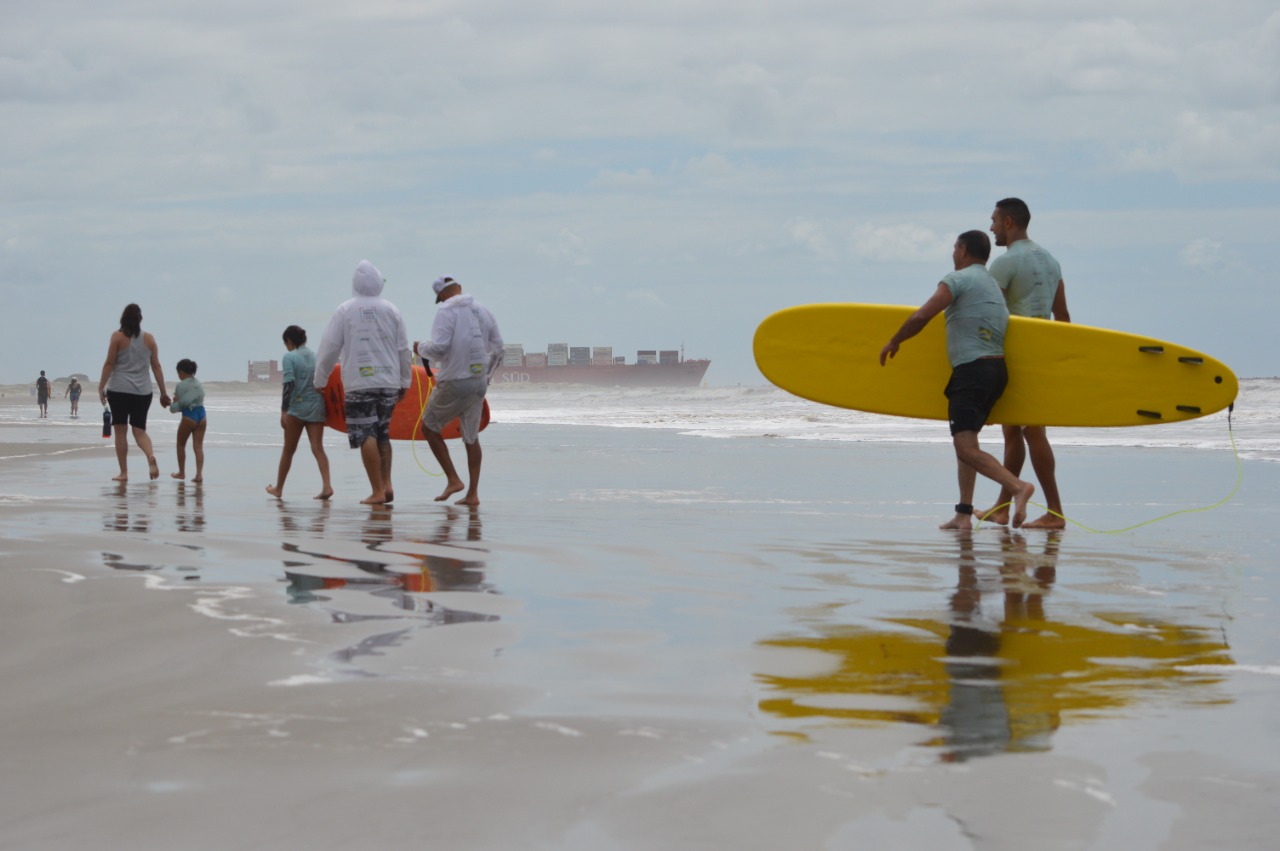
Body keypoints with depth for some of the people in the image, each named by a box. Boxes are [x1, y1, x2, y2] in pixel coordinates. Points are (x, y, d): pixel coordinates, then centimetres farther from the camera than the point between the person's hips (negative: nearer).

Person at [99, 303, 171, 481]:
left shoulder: (118, 337, -3)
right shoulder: (149, 338, 6)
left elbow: (109, 363, -6)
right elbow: (156, 366, 7)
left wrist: (101, 387, -2)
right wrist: (163, 392, 10)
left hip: (119, 390, -3)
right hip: (143, 391, 3)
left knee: (120, 431, 4)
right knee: (140, 430, 8)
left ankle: (123, 472, 2)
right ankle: (151, 456, -21)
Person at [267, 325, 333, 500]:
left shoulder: (289, 357, -4)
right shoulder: (316, 356, 11)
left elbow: (289, 385, -13)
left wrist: (283, 411, -12)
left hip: (297, 407, -4)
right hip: (317, 407, 4)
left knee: (288, 450, 9)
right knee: (317, 448, -3)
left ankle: (278, 488, 21)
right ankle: (326, 486, -21)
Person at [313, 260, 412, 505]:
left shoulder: (344, 311, -2)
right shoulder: (391, 310, 6)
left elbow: (329, 349, 0)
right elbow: (404, 350, 9)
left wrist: (319, 379, 12)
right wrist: (405, 382, 19)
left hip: (358, 383, -4)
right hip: (389, 382, 4)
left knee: (366, 436, -4)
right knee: (382, 434, 16)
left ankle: (377, 491, -8)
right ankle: (387, 485, 6)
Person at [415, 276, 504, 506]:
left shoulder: (446, 311, -10)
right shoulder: (483, 310, 9)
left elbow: (439, 347, -20)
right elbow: (497, 348, 12)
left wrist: (421, 348, 1)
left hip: (453, 383, -6)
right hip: (479, 383, 6)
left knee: (429, 428, 12)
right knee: (471, 438, 14)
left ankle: (453, 480, 3)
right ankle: (473, 494, 11)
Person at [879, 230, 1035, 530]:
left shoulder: (959, 279, -5)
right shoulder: (994, 286, 22)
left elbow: (920, 317, -12)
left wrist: (893, 342, 3)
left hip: (971, 370, -9)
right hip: (997, 369, 9)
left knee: (966, 447, -15)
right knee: (965, 442, 16)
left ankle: (1017, 486, -30)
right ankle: (964, 514, 11)